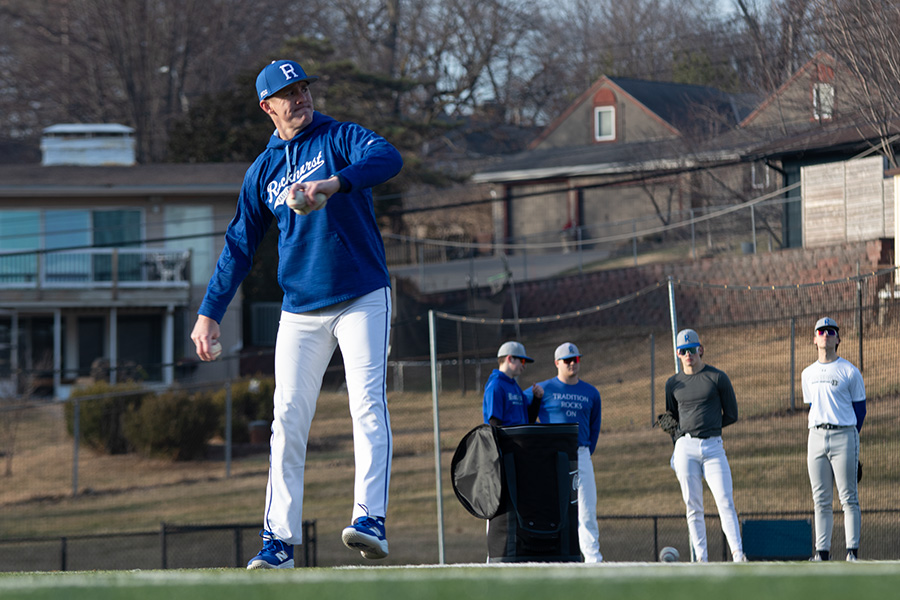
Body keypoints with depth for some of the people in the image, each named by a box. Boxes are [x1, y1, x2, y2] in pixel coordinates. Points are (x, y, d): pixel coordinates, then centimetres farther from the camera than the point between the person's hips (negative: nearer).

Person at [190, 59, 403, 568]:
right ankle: (280, 539, 0)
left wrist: (332, 185, -39)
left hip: (363, 299, -4)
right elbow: (240, 246, 14)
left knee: (368, 404, -16)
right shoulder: (263, 171, 11)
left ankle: (370, 519, -24)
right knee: (288, 421, -1)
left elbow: (388, 158, -23)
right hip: (300, 311, 4)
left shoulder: (339, 138, -1)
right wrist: (210, 313, 6)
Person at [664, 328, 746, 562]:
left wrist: (707, 427, 2)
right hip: (686, 447, 2)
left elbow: (731, 415, 5)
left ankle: (737, 554, -17)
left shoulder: (717, 377, 3)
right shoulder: (673, 383, 12)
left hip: (713, 446, -2)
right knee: (693, 507, 0)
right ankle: (700, 558, 1)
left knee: (726, 503, -12)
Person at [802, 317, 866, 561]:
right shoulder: (808, 374, 14)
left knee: (848, 497, -6)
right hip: (817, 436, 5)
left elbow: (860, 408, 2)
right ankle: (822, 552, 4)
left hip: (844, 434, -5)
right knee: (820, 499, 3)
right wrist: (819, 431, 10)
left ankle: (852, 551, -6)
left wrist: (848, 436, 1)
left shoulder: (849, 371, 0)